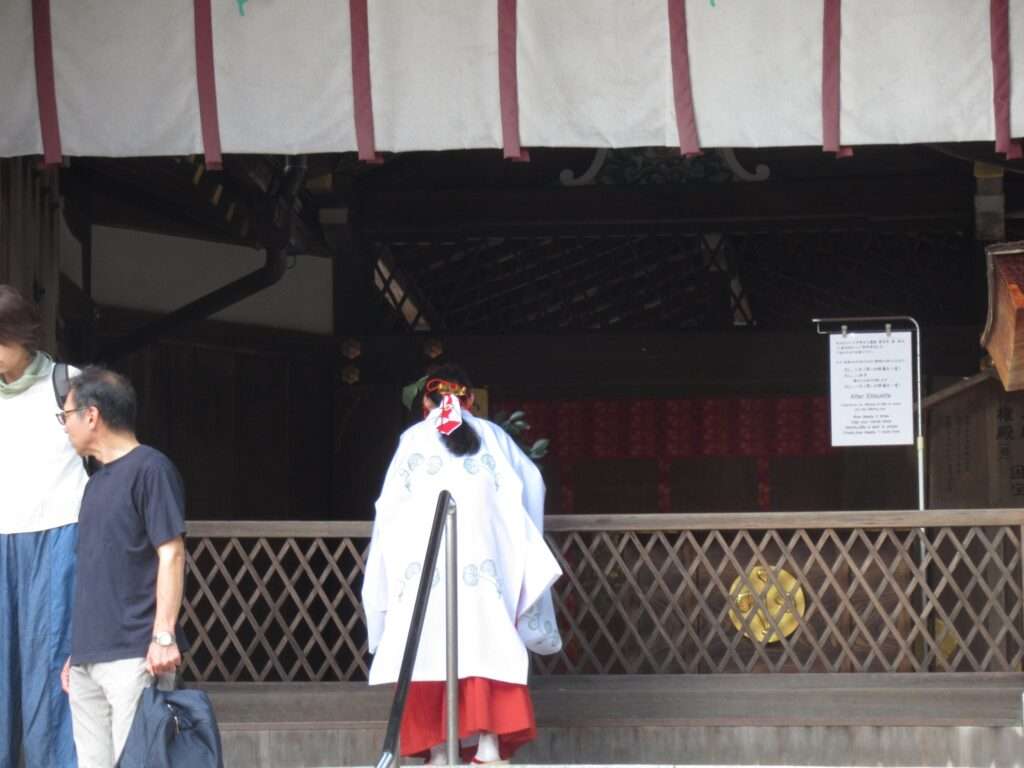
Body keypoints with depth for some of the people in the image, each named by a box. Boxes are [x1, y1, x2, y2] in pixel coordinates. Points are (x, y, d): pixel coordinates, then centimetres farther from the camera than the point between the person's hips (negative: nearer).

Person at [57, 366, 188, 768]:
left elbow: (171, 554, -11)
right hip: (88, 657, 8)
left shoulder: (150, 468, -6)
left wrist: (163, 635, -18)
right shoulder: (97, 482, 20)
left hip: (133, 655, -8)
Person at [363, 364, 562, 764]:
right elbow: (531, 483, 22)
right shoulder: (492, 436, 12)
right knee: (485, 643, -3)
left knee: (429, 647, -1)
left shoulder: (414, 438, 8)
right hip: (481, 560, 1)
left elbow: (390, 506, 8)